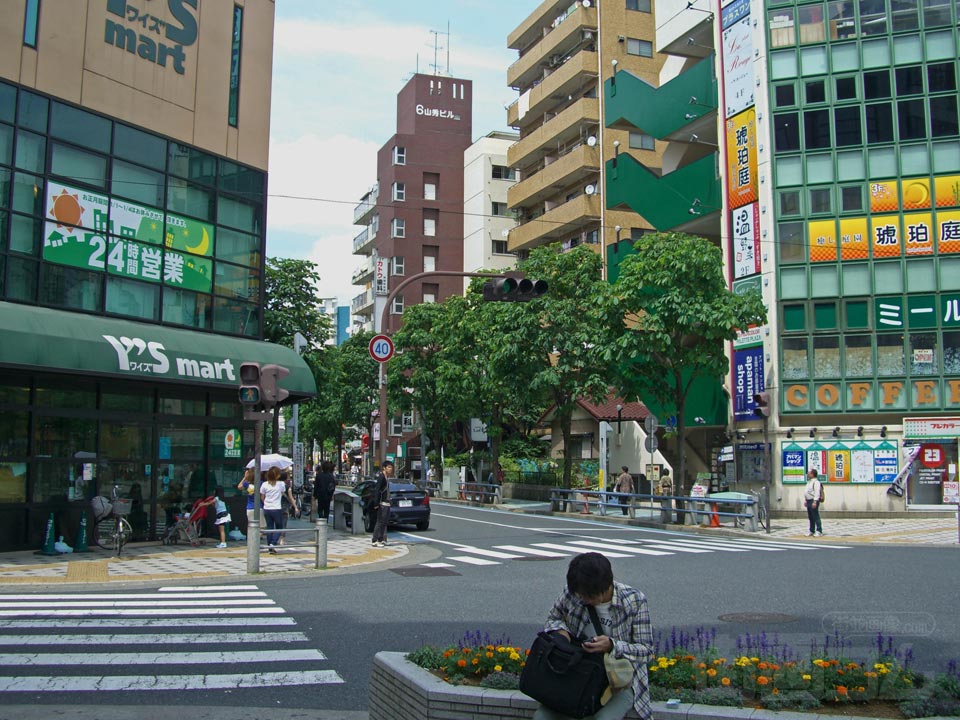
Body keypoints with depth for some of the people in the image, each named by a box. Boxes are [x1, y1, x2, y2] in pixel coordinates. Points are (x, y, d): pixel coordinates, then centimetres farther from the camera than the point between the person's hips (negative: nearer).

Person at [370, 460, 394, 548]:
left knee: (385, 522, 11)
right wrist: (376, 503, -25)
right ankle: (375, 541, -4)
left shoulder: (387, 477, 16)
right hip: (382, 503, -10)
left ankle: (382, 540, 16)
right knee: (380, 522, -7)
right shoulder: (381, 477, -13)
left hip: (387, 503, 10)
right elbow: (377, 490, -20)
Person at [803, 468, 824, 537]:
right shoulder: (809, 482, 18)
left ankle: (819, 531, -3)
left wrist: (815, 502, -25)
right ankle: (811, 530, 19)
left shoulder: (816, 482, -13)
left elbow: (817, 493, -20)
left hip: (813, 501, -10)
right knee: (810, 517, 13)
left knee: (816, 517, -7)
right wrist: (805, 500, 21)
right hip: (808, 501, 10)